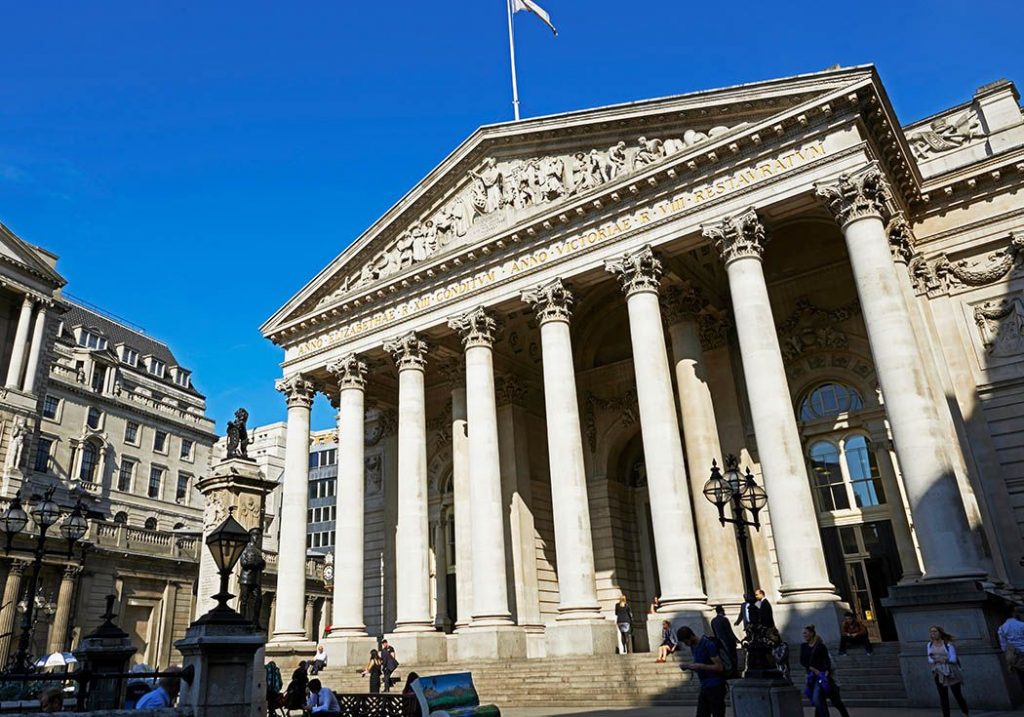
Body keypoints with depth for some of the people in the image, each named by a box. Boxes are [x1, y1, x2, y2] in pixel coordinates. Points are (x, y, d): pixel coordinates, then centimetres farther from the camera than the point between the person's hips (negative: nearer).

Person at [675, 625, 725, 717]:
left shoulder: (708, 644, -15)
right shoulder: (693, 646, 11)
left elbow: (719, 667, -16)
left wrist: (700, 666, -21)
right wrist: (688, 666, 1)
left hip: (715, 686, -8)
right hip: (704, 687, 8)